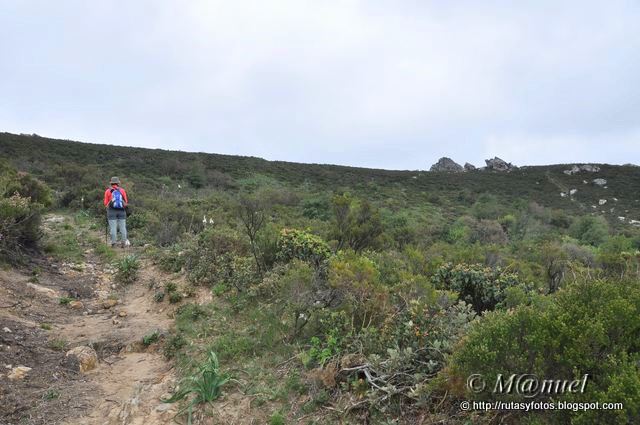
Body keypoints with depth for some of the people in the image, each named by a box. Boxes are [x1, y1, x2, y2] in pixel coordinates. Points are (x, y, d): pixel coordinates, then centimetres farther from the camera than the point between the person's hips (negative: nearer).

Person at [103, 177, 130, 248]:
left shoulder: (108, 191, 2)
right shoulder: (122, 190, 5)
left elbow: (106, 203, 1)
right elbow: (126, 202, 5)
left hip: (112, 211, -1)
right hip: (121, 211, 1)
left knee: (113, 228, -2)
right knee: (122, 227, 2)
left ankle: (113, 243, -4)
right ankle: (123, 243, 0)